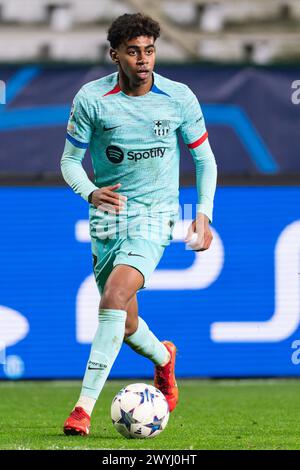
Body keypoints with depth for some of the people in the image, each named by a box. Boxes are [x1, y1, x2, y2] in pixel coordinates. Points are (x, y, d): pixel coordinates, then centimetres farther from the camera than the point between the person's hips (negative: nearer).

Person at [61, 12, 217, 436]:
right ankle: (163, 358, 45)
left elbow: (205, 159, 8)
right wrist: (91, 192, -19)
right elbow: (70, 161, 1)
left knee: (115, 297, -24)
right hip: (108, 214, 2)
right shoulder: (91, 98, -6)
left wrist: (204, 213, -2)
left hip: (154, 215, -2)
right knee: (125, 325, 8)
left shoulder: (180, 99, -5)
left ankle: (85, 406, -23)